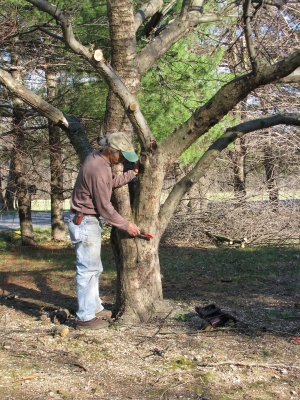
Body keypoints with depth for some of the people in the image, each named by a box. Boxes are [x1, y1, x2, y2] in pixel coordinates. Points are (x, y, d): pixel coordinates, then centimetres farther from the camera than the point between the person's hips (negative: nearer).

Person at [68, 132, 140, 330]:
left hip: (88, 220, 11)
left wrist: (133, 173, 9)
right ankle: (85, 317, 3)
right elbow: (105, 208, -20)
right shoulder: (98, 170, -24)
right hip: (85, 222, -11)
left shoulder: (97, 158, 5)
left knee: (94, 268, 18)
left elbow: (112, 182, 17)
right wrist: (126, 225, -10)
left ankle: (95, 308, 29)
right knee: (88, 269, -4)